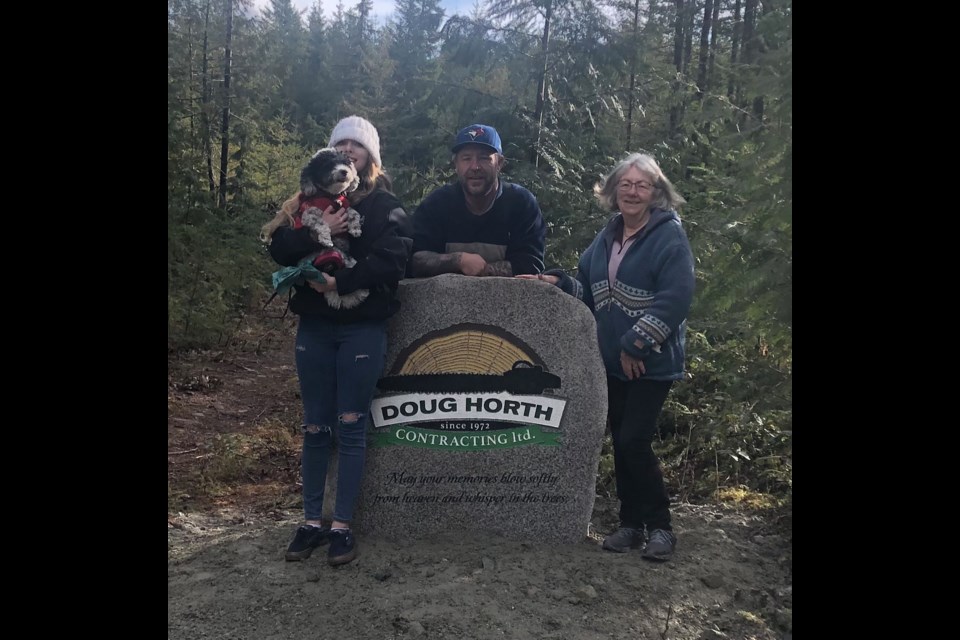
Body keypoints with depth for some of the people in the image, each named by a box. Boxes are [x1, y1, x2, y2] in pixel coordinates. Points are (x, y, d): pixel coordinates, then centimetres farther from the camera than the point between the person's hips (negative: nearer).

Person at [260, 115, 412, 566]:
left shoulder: (385, 205, 2)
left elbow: (392, 261, -13)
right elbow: (279, 250, -2)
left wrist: (339, 283, -19)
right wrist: (317, 231, -18)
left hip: (363, 328, -3)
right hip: (314, 326, 3)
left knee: (350, 427, 1)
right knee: (315, 427, 9)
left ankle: (342, 525, 11)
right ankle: (311, 521, 19)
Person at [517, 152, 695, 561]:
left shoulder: (670, 237, -10)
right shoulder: (606, 238, 13)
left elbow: (676, 298, -19)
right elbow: (590, 291, 17)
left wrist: (636, 344, -21)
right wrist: (558, 283, -2)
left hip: (652, 362, -6)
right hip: (612, 361, 7)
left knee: (635, 440, -10)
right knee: (621, 442, 10)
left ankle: (660, 525, 8)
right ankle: (631, 524, 23)